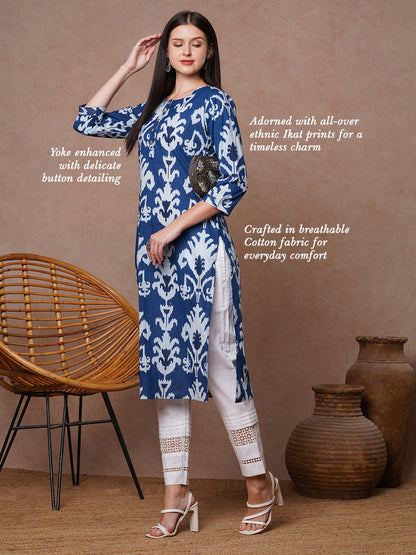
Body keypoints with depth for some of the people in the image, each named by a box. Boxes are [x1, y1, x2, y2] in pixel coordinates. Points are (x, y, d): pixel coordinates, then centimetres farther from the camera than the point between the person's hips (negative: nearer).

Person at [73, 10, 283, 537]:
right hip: (154, 251, 7)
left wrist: (175, 227, -13)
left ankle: (260, 483, 10)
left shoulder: (215, 102, -1)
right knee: (166, 365, 7)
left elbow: (234, 183, -8)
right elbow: (87, 122, 22)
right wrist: (129, 66, 18)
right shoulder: (152, 109, 17)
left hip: (199, 246, -6)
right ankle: (176, 494, 13)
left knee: (217, 362, -5)